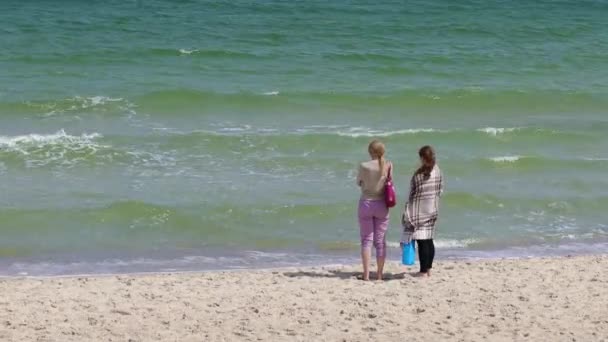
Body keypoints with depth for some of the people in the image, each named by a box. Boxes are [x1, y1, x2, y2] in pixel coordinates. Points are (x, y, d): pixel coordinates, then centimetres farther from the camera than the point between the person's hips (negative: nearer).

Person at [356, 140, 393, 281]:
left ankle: (366, 274, -2)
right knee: (380, 241, 9)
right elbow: (389, 182, 5)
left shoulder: (364, 166, -11)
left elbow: (359, 183, 3)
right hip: (382, 205, 1)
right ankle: (380, 274, 10)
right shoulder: (388, 165, -7)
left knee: (367, 240, 4)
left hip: (366, 204, -1)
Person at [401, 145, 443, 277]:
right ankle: (428, 268, 19)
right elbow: (440, 190, 8)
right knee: (429, 240, 14)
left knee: (422, 241, -4)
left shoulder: (419, 174, -17)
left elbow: (412, 194, -12)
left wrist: (407, 211, -4)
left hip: (419, 211, -6)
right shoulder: (438, 171, 1)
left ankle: (423, 271, -4)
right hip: (432, 210, 6)